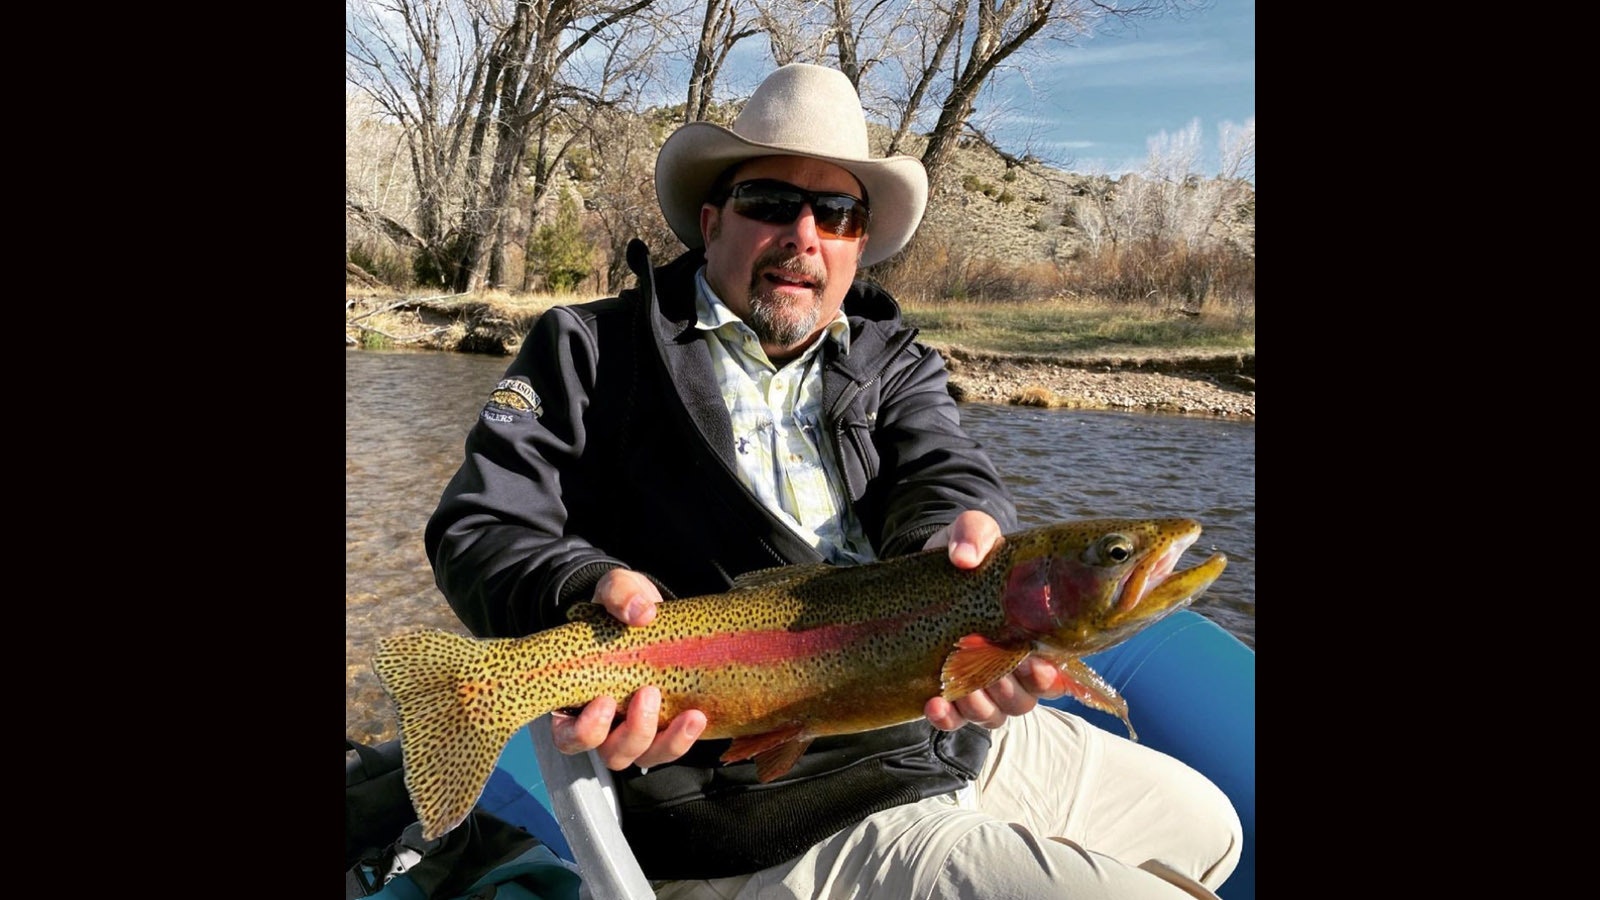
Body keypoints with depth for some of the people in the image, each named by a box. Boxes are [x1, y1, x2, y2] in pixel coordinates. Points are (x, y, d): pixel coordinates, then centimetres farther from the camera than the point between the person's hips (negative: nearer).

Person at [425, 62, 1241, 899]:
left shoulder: (896, 363, 12)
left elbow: (945, 477, -7)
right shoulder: (589, 349, 1)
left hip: (957, 733, 6)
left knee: (1204, 824, 21)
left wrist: (966, 548, -32)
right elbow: (482, 526, -6)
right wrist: (596, 590, -29)